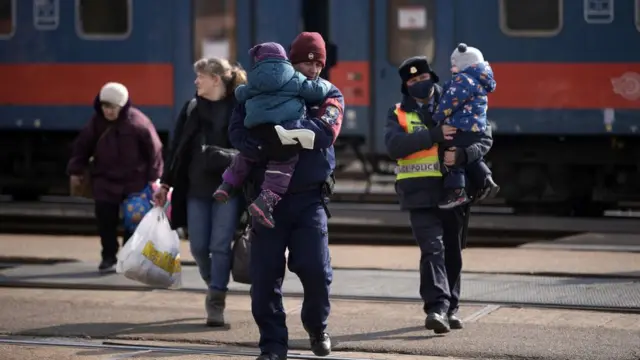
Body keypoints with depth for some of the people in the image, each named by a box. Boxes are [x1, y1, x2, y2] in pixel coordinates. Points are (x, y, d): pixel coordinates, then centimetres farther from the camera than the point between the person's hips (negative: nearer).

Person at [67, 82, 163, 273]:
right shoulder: (96, 122, -4)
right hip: (105, 180, 3)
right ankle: (109, 256, 9)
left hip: (134, 180, -3)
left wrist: (153, 177, -7)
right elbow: (82, 146, 6)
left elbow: (154, 148, -9)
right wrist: (76, 170, 3)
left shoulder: (137, 122, -14)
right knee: (105, 219, -1)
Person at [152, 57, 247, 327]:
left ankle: (216, 302, -1)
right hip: (196, 189, 4)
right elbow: (177, 149, 13)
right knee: (198, 247, 5)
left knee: (220, 247, -6)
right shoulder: (191, 109, 10)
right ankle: (214, 287, 30)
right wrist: (165, 184, 11)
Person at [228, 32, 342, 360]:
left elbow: (326, 132, -15)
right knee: (265, 277, -1)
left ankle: (317, 328, 21)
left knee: (316, 270, -7)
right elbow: (237, 130, -7)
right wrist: (259, 148, -28)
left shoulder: (329, 96, 5)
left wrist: (285, 125, -28)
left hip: (309, 198, 0)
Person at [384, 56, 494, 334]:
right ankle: (437, 307, -25)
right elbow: (394, 145, -12)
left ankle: (450, 308, 24)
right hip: (420, 194, -2)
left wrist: (463, 155, -18)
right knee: (432, 249, -16)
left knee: (453, 253, 11)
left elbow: (485, 139, 3)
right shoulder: (399, 114, 7)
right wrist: (435, 135, -21)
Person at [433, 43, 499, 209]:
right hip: (477, 128, 10)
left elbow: (450, 103, -17)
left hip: (461, 128, -10)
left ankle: (456, 191, -7)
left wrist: (436, 118, -4)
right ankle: (486, 181, 16)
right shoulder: (479, 81, 17)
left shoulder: (463, 80, -15)